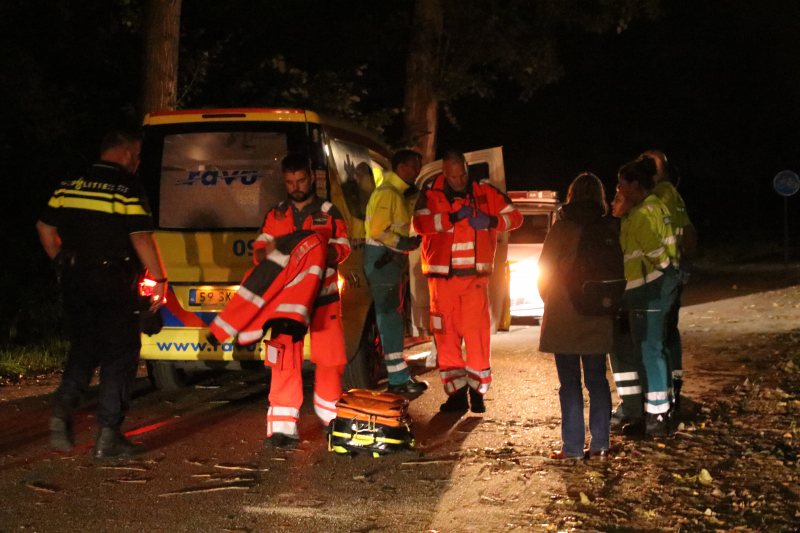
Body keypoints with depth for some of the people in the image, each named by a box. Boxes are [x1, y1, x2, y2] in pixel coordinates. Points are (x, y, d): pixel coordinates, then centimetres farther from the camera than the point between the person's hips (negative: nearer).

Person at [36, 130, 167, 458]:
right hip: (115, 283, -6)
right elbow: (141, 238, -15)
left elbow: (45, 228, 14)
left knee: (84, 348, 20)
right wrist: (160, 279, -6)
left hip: (75, 281, 6)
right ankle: (108, 435, 1)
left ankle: (62, 410, 0)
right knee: (120, 353, 3)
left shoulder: (69, 185, 9)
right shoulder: (127, 188, -9)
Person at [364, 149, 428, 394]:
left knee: (391, 316, 13)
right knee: (389, 316, -9)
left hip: (390, 259, 11)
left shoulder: (398, 193, 17)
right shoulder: (387, 193, -14)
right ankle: (399, 379, -8)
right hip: (381, 259, -10)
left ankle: (399, 376, 20)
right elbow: (377, 230, -21)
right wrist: (403, 243, -17)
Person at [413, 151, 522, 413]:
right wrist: (453, 217, -24)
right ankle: (456, 394, 10)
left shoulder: (484, 191, 4)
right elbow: (420, 223, -15)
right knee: (446, 334, 1)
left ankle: (478, 391, 9)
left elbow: (514, 217, 7)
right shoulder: (431, 192, -1)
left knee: (477, 332, -5)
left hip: (475, 276, 0)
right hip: (442, 276, 0)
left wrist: (490, 221, -12)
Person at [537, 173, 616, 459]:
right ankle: (599, 443, 12)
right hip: (599, 318, 4)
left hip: (564, 317, -3)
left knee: (570, 383, 1)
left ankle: (572, 446, 1)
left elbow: (544, 271, -5)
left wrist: (550, 301, 11)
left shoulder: (562, 228, -9)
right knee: (597, 380, 11)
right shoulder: (609, 229, 1)